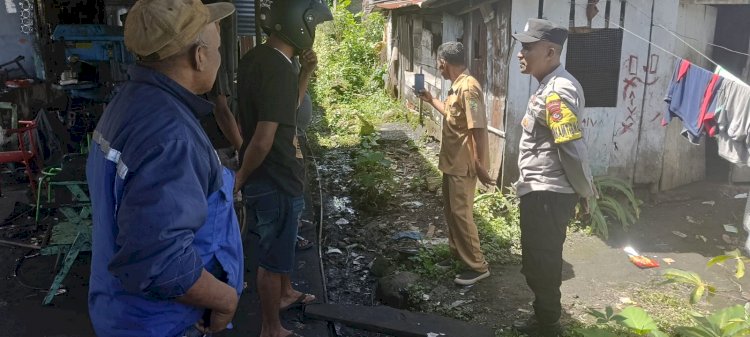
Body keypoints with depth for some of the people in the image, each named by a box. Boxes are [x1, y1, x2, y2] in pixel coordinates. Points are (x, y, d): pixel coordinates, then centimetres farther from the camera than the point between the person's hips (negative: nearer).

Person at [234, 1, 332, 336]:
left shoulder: (255, 57, 4)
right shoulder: (279, 69, -25)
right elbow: (263, 139, -29)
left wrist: (304, 75, 4)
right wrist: (241, 177, -13)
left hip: (267, 174, 9)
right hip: (275, 178, -9)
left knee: (280, 243, 28)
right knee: (273, 255, 7)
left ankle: (286, 293, 50)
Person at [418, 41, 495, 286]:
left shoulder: (468, 87, -21)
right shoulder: (457, 86, 10)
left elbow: (478, 129, -25)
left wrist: (480, 166, -24)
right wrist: (431, 100, 32)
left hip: (464, 165, -10)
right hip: (453, 162, 10)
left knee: (461, 214, -3)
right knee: (450, 211, 18)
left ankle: (478, 266, 9)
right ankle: (458, 255, 32)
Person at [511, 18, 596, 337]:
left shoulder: (557, 92, -22)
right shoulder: (549, 87, 12)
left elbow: (572, 150, -24)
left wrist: (588, 195, -14)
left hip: (547, 196, -10)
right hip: (540, 192, 10)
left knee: (541, 265, 4)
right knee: (540, 262, 21)